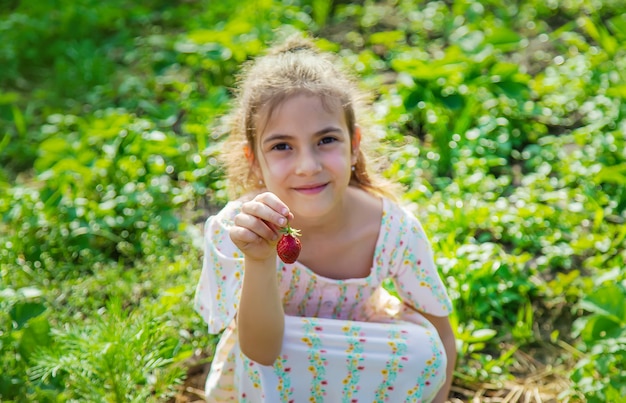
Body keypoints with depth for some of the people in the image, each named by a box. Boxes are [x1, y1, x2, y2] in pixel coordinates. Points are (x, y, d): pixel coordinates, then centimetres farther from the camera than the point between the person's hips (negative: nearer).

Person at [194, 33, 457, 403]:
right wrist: (259, 261, -50)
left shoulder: (395, 228, -24)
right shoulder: (235, 229, -29)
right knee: (261, 371, -35)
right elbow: (261, 351, -34)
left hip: (356, 371, 2)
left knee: (419, 346, -27)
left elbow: (441, 339, -10)